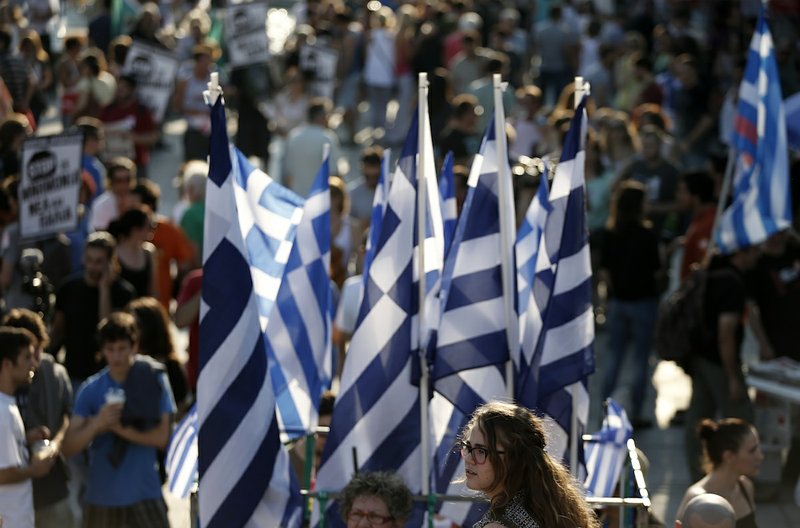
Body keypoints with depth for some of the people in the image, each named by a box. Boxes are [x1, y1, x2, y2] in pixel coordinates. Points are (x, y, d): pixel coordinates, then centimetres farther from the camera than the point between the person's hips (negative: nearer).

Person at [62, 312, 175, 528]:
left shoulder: (153, 381, -4)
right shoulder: (91, 390, -1)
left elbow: (162, 436, -9)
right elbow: (69, 446, -7)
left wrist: (123, 429, -17)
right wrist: (97, 424, -24)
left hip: (144, 493, -2)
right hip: (101, 495, 2)